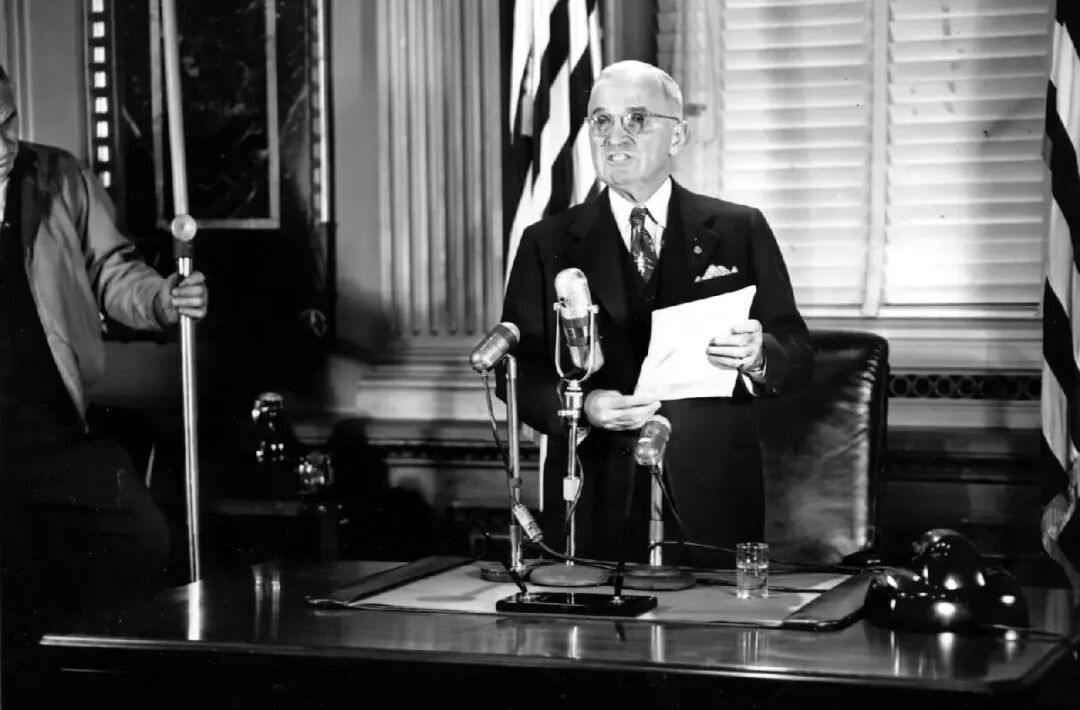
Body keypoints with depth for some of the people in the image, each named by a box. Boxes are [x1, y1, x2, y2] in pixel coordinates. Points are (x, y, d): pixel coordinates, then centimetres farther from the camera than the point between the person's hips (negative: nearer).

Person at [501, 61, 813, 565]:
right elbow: (517, 371, 1)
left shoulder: (740, 231, 6)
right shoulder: (547, 244, 6)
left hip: (711, 505, 0)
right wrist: (582, 407, -18)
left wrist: (757, 357, -20)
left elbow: (798, 355, 3)